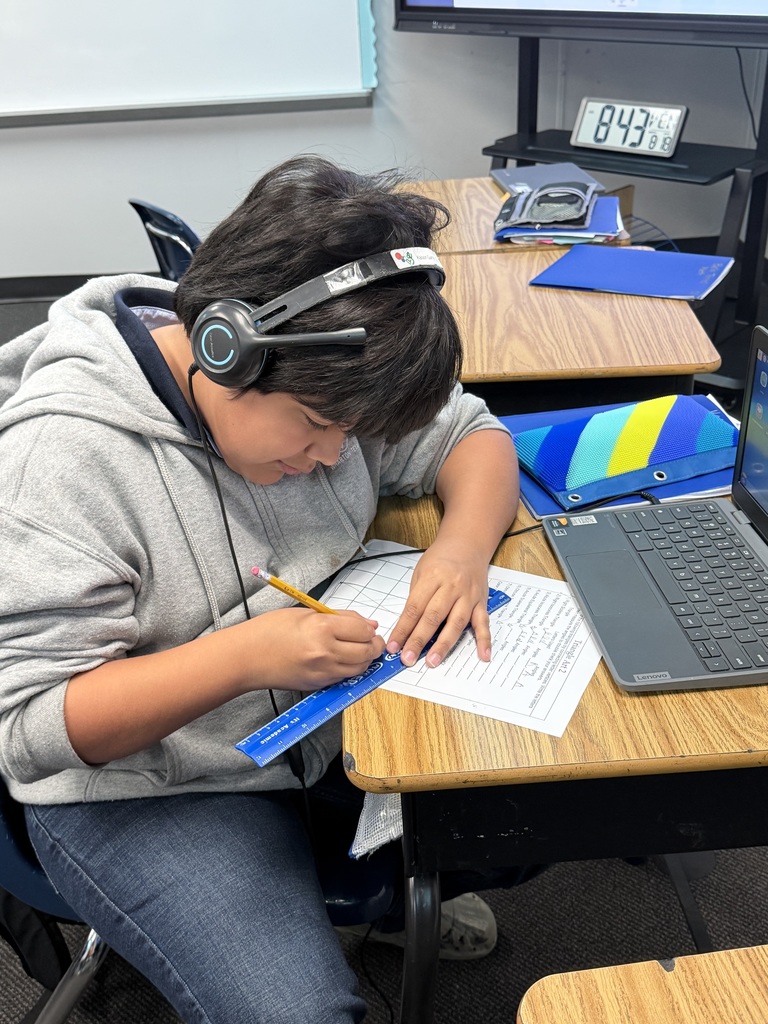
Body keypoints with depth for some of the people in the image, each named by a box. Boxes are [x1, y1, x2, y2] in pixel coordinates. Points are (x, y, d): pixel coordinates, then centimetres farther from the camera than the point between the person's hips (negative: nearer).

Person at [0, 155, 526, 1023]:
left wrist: (464, 541, -20)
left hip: (329, 707, 6)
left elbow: (468, 432, 3)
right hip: (148, 789, -5)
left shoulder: (320, 375, -9)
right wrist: (244, 655, -35)